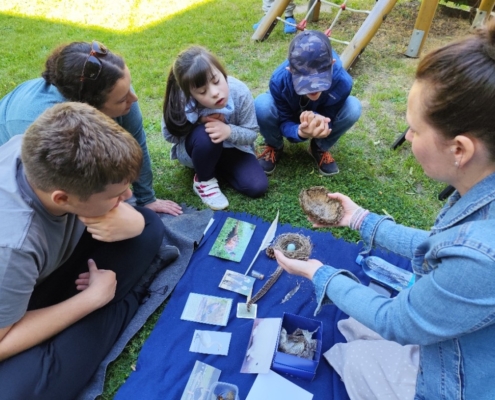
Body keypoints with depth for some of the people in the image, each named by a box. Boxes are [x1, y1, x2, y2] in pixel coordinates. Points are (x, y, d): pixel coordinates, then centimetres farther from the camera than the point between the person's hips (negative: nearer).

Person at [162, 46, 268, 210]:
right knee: (205, 135, -39)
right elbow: (169, 135, -15)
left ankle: (216, 168, 11)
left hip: (231, 147, 2)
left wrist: (229, 131, -40)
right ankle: (204, 180, -8)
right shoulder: (181, 102, -32)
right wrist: (199, 122, -31)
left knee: (257, 187, -17)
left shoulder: (239, 92, -30)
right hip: (194, 150, -2)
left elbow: (252, 132, -18)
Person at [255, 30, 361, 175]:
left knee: (353, 108, -31)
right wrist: (300, 132, -49)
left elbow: (329, 119, -23)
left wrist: (321, 124, -48)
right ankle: (274, 146, 2)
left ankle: (320, 148, 0)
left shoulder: (341, 81, -36)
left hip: (322, 116, 1)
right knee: (261, 105, -34)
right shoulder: (279, 80, -37)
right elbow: (284, 123, -25)